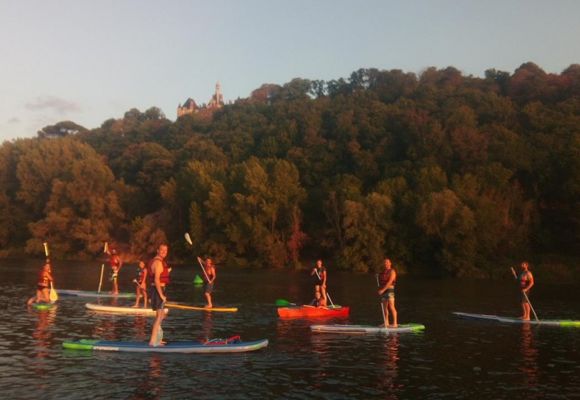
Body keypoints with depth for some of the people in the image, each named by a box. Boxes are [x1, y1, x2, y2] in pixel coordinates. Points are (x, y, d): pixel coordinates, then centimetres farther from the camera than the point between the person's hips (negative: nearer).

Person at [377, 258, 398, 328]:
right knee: (384, 307, 8)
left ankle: (395, 323, -11)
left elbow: (390, 282, -17)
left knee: (391, 307, -11)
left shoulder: (392, 271, -7)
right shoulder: (383, 272, 17)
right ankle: (386, 323, 12)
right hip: (382, 291, 8)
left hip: (389, 290, -8)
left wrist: (383, 289, -20)